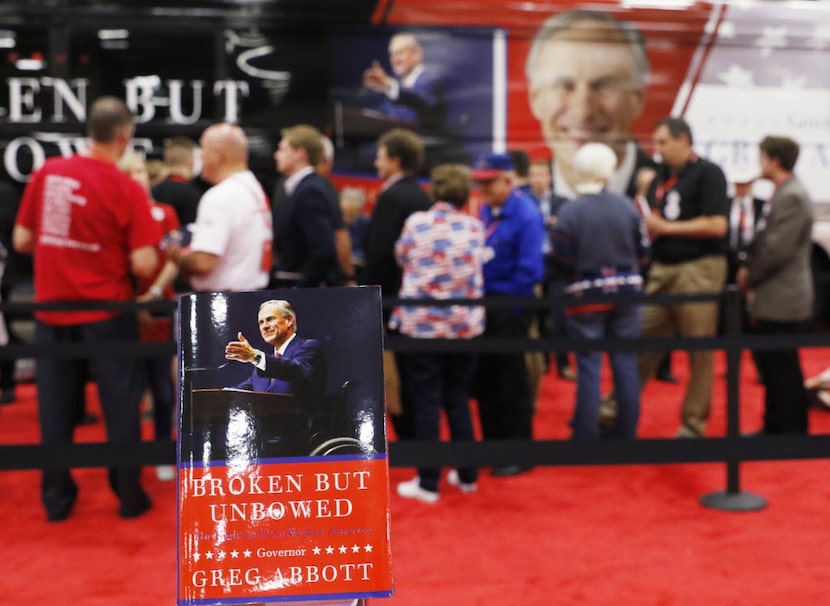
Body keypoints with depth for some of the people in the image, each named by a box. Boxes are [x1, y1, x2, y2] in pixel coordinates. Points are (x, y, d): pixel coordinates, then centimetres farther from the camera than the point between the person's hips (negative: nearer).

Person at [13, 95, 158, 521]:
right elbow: (143, 264, -16)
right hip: (107, 312, -3)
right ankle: (130, 496, 16)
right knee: (120, 405, 9)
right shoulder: (128, 189, -13)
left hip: (52, 310, 4)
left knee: (56, 407, 13)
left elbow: (22, 241, 4)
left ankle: (56, 497, 22)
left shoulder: (47, 172, -2)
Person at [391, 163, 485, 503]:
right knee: (458, 400, 14)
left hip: (421, 323, -3)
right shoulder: (475, 227, 0)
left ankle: (428, 483, 6)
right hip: (464, 324, 3)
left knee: (426, 402, 2)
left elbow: (401, 259, 9)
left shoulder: (416, 223, -6)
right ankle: (467, 475, 22)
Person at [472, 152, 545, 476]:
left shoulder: (526, 215, -16)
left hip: (510, 307, -7)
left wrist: (496, 293, -14)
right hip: (484, 306, 7)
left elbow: (530, 270, -20)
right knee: (485, 377, 14)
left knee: (511, 381, 4)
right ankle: (494, 444, 29)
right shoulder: (485, 210, 5)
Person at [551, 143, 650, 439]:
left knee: (589, 367, 3)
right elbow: (643, 251, 1)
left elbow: (562, 259, -12)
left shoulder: (570, 211, -12)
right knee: (626, 363, 11)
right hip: (625, 292, 3)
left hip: (586, 295, -2)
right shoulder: (627, 206, -3)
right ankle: (626, 432, 20)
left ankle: (586, 437, 9)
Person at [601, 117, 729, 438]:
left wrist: (666, 227, -13)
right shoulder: (662, 175, 14)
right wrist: (646, 227, -1)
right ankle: (616, 408, 16)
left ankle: (693, 425, 11)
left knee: (700, 352, 2)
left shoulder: (708, 173, -7)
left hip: (698, 269, -7)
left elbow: (717, 225, -16)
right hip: (662, 269, 7)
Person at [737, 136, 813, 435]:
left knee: (784, 371, -2)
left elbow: (777, 250, -22)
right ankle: (774, 428, 27)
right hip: (772, 300, 10)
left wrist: (749, 277, -10)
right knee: (772, 367, 17)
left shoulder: (793, 197, -17)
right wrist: (750, 271, 7)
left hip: (783, 302, -10)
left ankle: (793, 432, 7)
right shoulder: (782, 194, 14)